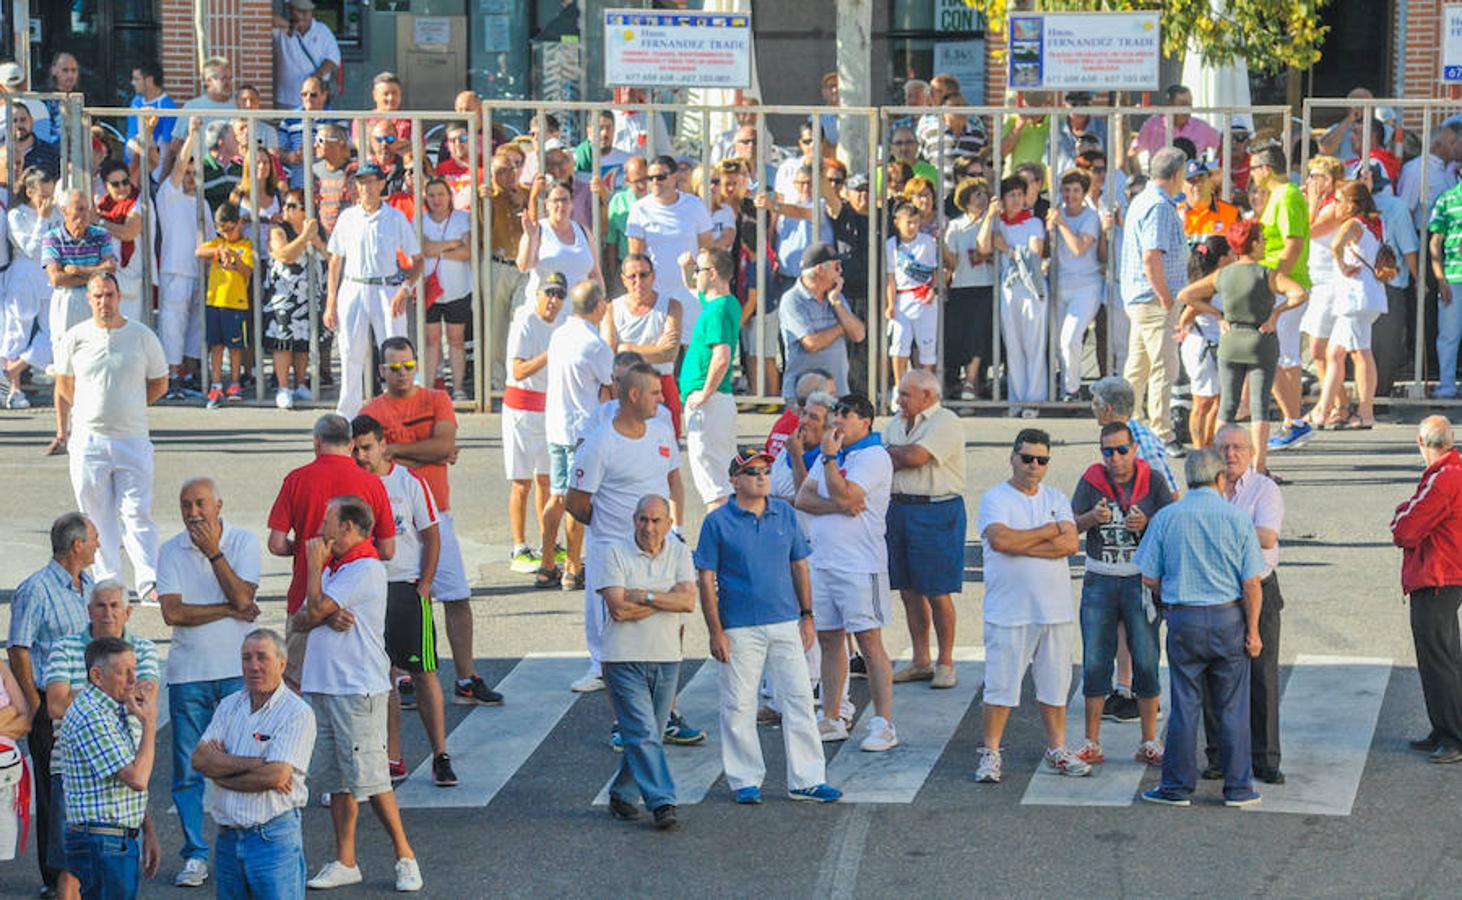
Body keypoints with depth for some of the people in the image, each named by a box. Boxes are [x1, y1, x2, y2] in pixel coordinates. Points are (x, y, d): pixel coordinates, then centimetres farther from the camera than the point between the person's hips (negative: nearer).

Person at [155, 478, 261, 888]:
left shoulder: (244, 542, 1)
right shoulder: (171, 551, 3)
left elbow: (242, 598, -13)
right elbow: (173, 612, -9)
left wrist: (214, 552, -14)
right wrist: (229, 611, -9)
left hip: (238, 669, -1)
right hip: (188, 672, 1)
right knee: (187, 770, 3)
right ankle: (195, 855, 12)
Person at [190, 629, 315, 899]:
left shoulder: (297, 713, -7)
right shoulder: (229, 706, 11)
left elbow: (276, 776, -17)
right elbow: (199, 759, -3)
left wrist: (220, 771, -5)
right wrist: (256, 763, -14)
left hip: (274, 836, -6)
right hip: (227, 837, 6)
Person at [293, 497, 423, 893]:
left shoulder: (366, 570, -11)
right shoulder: (332, 567, 18)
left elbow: (315, 608, -15)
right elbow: (299, 621, 12)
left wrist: (314, 564, -2)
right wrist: (327, 617, -9)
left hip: (358, 689, -9)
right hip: (320, 686, 9)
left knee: (370, 778, -8)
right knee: (337, 780, 9)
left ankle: (404, 855, 1)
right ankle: (345, 861, 14)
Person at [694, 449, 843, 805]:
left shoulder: (785, 513, 8)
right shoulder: (717, 521, -4)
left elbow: (799, 565, 15)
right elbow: (706, 579, -4)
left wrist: (807, 616, 11)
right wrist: (716, 632, -8)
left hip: (786, 623, 4)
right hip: (740, 626, -4)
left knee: (799, 699, 4)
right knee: (739, 707, 2)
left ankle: (807, 779, 10)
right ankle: (745, 780, 13)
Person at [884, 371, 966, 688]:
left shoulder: (946, 422, -9)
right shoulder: (897, 422, 16)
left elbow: (915, 456, -19)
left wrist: (889, 451, -1)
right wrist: (901, 457, -12)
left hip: (936, 511, -7)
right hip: (899, 507, 7)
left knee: (937, 593, -4)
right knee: (909, 590, 9)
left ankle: (945, 663, 5)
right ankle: (920, 661, 18)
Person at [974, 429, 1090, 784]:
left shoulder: (1056, 499, 11)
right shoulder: (995, 498, -2)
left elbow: (1071, 543, -5)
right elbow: (999, 539, -21)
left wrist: (1020, 544, -12)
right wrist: (1049, 532, -8)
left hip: (1056, 609, 4)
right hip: (1009, 611, -4)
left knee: (1055, 683, 10)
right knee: (1001, 684, -1)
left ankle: (1056, 751, 21)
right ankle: (990, 753, 7)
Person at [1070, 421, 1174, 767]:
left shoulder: (1152, 481, 0)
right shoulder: (1091, 481, 1)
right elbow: (1071, 525, -5)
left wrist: (1147, 524, -22)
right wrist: (1093, 518, -26)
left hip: (1140, 582, -1)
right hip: (1100, 581, 1)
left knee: (1146, 663, 0)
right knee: (1095, 663, 0)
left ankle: (1149, 744, 9)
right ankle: (1091, 744, 8)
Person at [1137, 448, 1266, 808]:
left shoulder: (1166, 518, -1)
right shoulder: (1238, 519, -4)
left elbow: (1150, 578, 1)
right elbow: (1251, 583, -7)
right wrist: (1252, 630, 0)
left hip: (1183, 620, 1)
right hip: (1228, 618, -1)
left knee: (1184, 706, 6)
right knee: (1232, 708, 6)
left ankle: (1177, 786, 9)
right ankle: (1238, 787, 10)